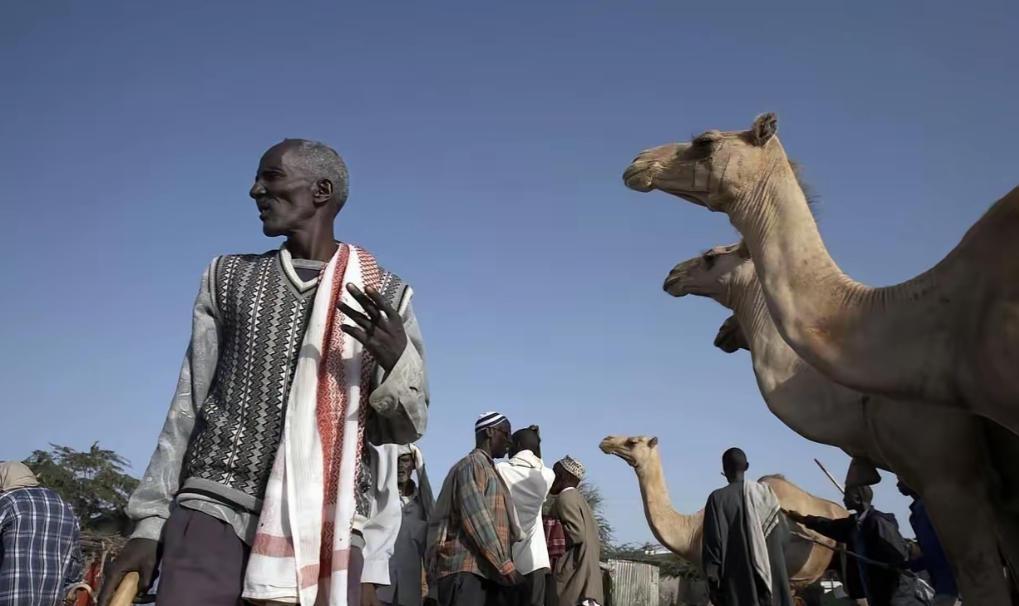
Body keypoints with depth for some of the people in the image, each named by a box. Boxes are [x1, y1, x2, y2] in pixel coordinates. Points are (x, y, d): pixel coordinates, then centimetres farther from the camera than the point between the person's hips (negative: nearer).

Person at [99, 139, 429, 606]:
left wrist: (397, 360, -15)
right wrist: (149, 523, 7)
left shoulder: (386, 296, 6)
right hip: (214, 509, 2)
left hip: (325, 528, -1)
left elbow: (403, 429, 6)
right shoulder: (228, 278, 14)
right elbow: (189, 404, 13)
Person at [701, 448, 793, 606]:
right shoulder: (766, 493, 6)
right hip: (772, 574, 4)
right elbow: (784, 535, 11)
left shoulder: (718, 498, -5)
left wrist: (713, 581, -3)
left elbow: (713, 541, -8)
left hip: (737, 580, -4)